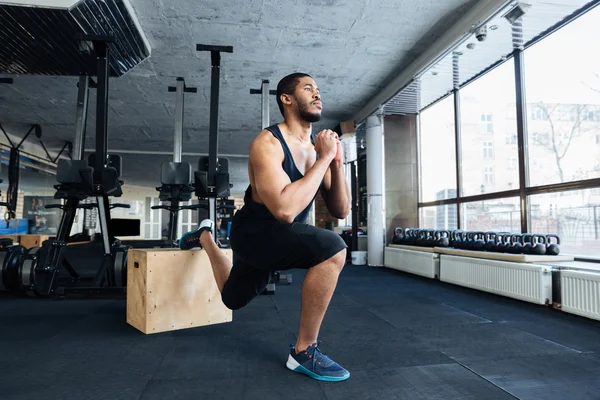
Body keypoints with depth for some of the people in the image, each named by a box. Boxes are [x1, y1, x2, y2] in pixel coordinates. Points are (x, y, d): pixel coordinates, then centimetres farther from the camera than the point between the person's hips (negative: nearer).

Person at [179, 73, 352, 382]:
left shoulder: (319, 146, -2)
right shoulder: (267, 143, -24)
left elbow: (341, 211, -3)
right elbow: (285, 210, -39)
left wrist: (336, 162, -17)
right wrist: (323, 159, -29)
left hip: (282, 236, 7)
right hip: (254, 232, -7)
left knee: (232, 299, 28)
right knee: (332, 248, -32)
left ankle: (205, 236, 50)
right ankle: (304, 351, -13)